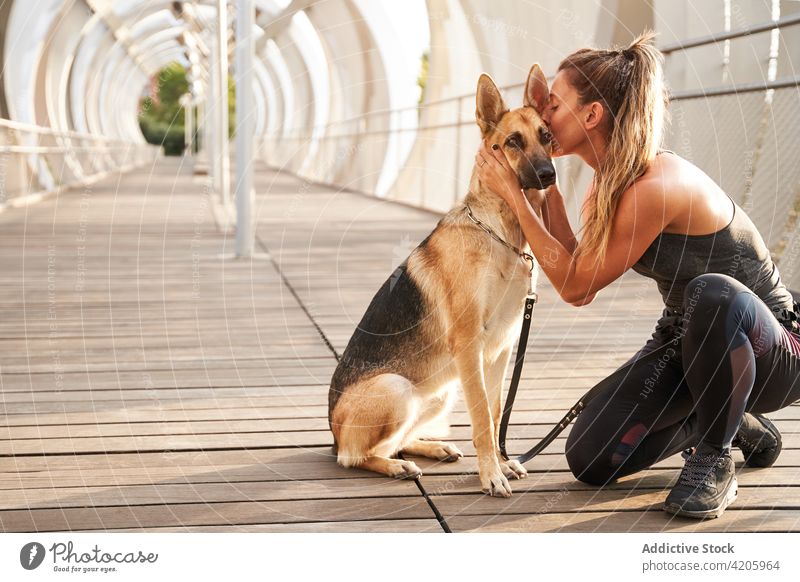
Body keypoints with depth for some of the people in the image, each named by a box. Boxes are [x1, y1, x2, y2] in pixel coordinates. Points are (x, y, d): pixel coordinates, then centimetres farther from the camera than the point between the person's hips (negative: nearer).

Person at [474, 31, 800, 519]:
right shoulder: (607, 185, 0)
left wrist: (515, 196, -18)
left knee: (714, 295, -42)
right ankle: (737, 427, 20)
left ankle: (713, 462, -17)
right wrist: (547, 191, -3)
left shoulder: (657, 184, -29)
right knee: (591, 459, -5)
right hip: (687, 341, 8)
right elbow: (581, 290, -3)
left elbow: (575, 284, -22)